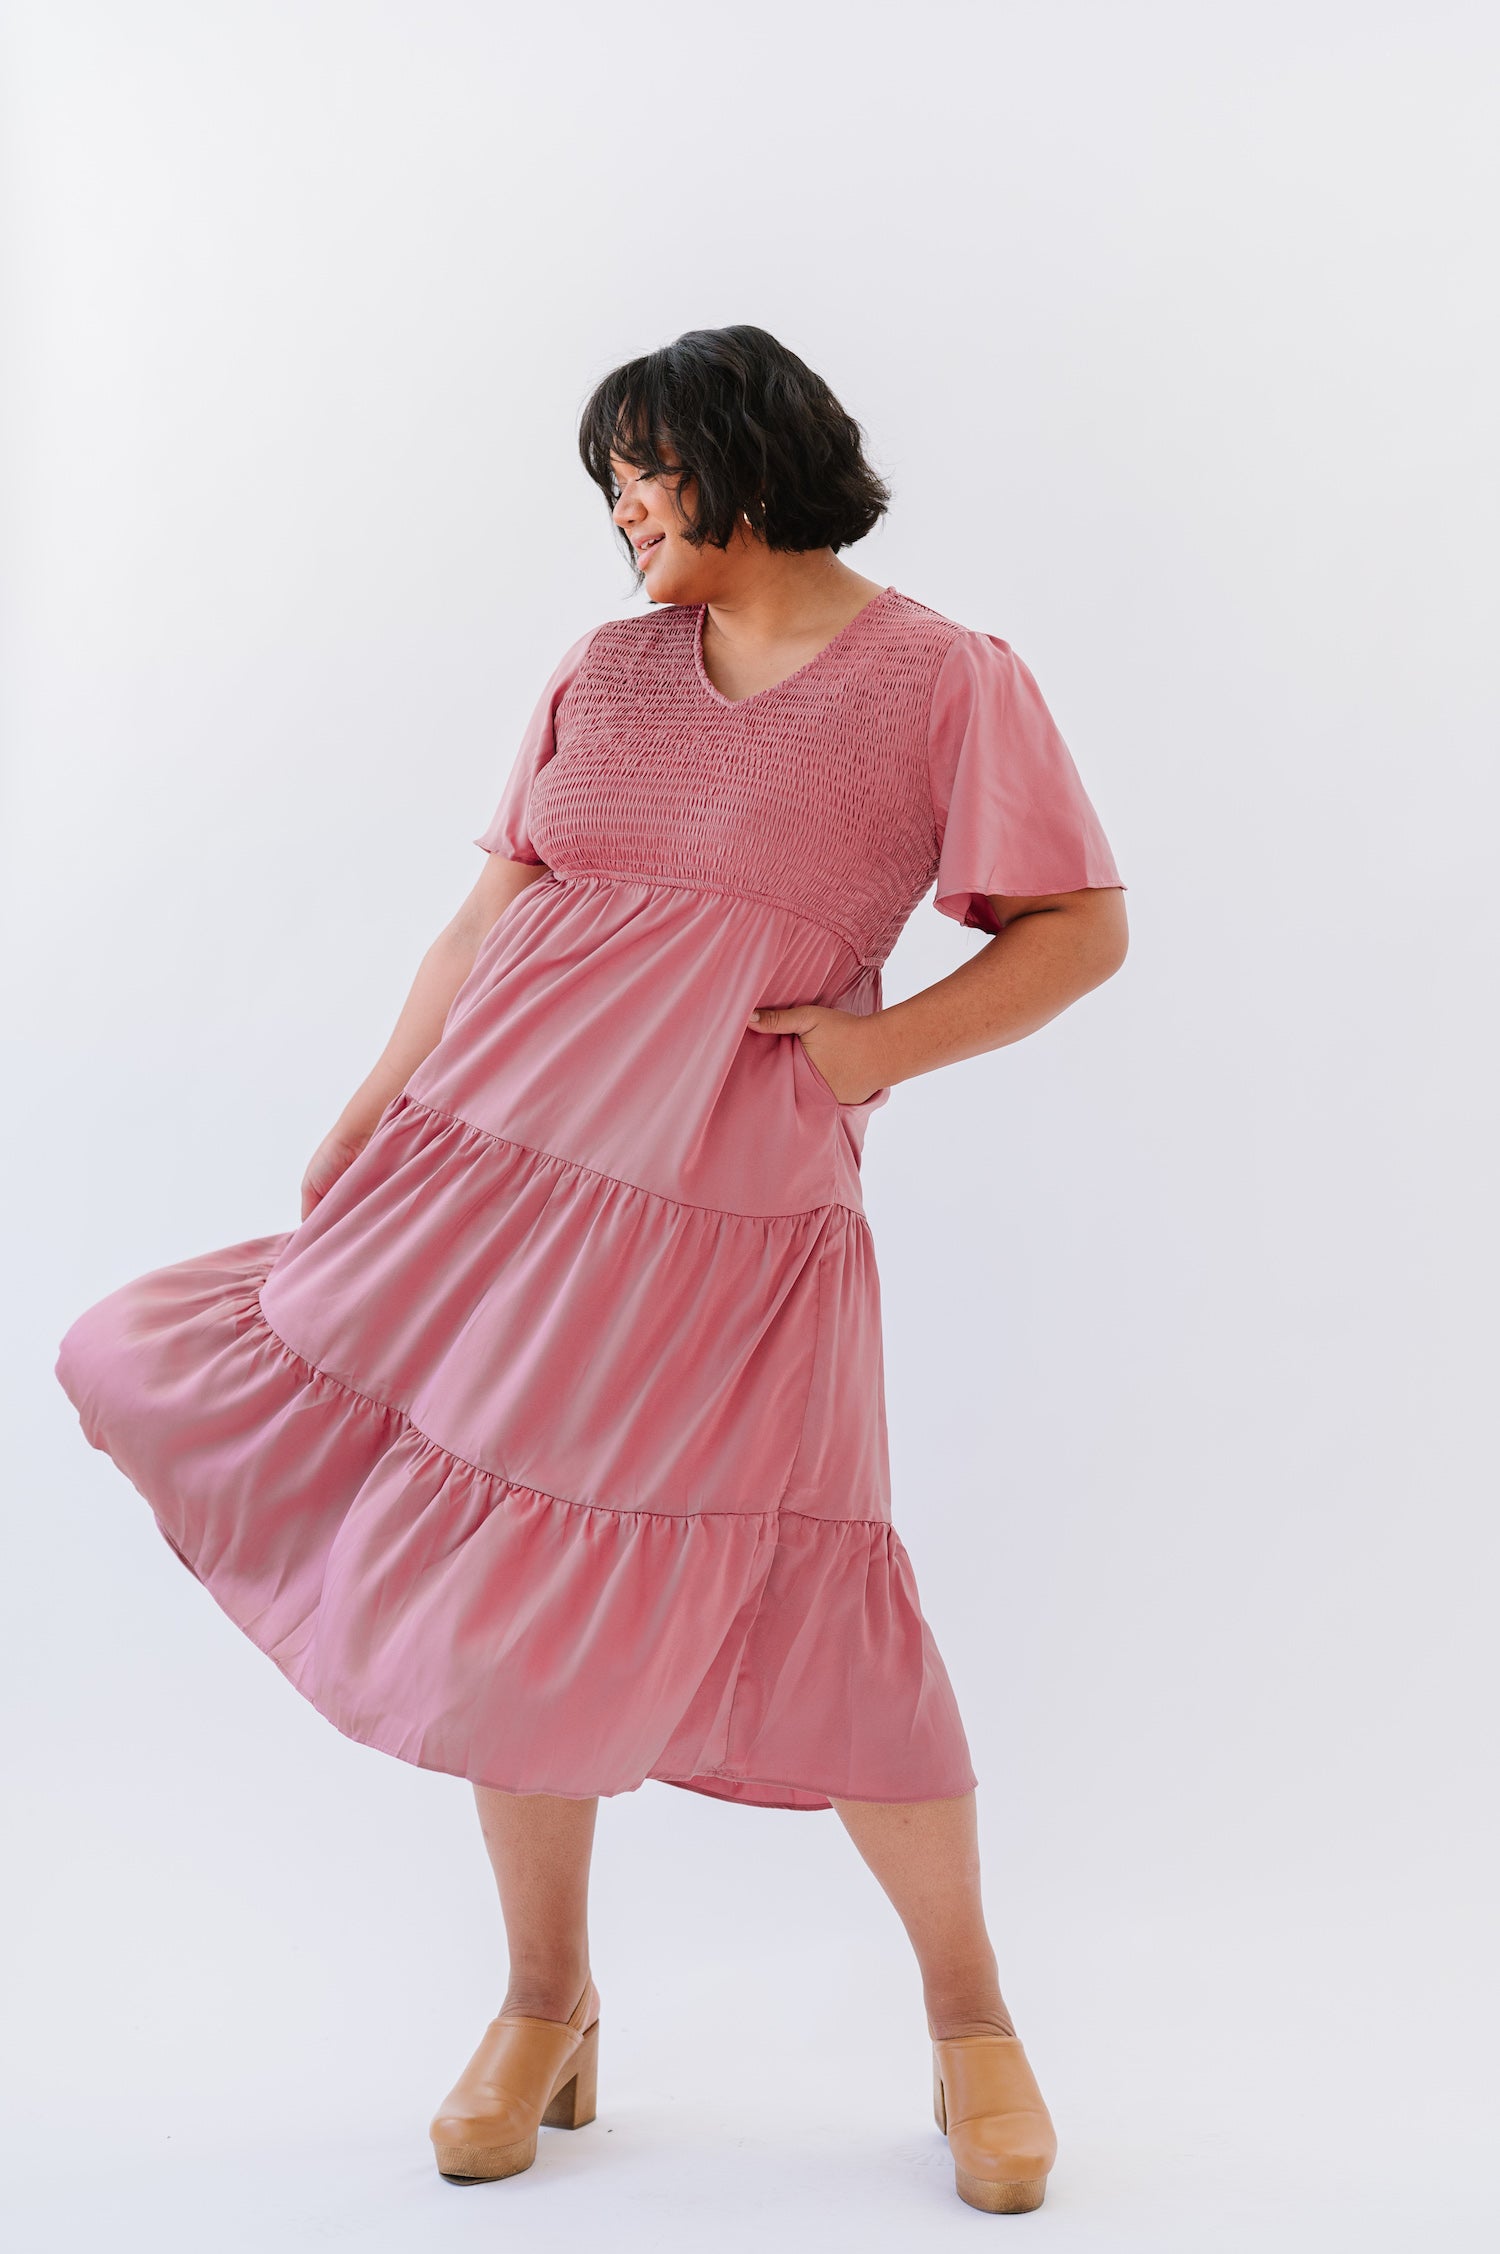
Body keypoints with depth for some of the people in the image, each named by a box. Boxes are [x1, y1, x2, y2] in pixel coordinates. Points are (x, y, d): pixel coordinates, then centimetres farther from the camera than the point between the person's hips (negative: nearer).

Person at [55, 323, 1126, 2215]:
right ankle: (546, 2001, 28)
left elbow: (1084, 925, 0)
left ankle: (967, 2013, 21)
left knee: (805, 1614, -3)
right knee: (515, 1589, 7)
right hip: (487, 1163, 5)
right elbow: (488, 918, 14)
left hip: (729, 1218, -4)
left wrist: (885, 1044, -12)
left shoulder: (947, 680, 2)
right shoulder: (606, 673, 14)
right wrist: (357, 1139, 10)